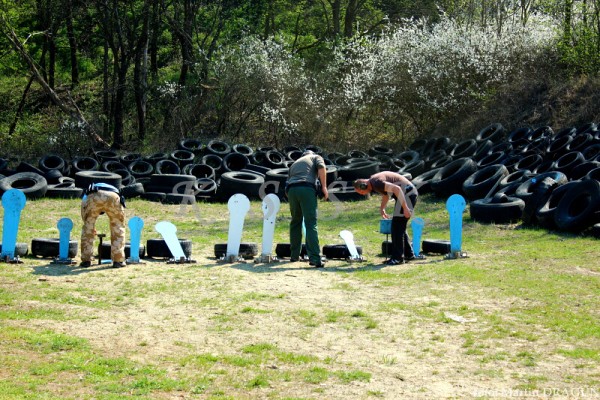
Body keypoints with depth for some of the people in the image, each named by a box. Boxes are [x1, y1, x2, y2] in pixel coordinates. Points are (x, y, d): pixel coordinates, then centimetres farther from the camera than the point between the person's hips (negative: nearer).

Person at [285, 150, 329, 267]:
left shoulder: (294, 163, 36)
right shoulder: (316, 157, 24)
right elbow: (321, 167, 0)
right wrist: (324, 186, -1)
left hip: (291, 190, 4)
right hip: (307, 188, -4)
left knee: (295, 222, 19)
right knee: (311, 224, -8)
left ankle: (294, 255, 23)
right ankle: (315, 258, -16)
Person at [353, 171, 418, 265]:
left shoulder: (376, 183, -20)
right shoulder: (372, 180, 12)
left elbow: (396, 189, -29)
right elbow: (385, 195, 31)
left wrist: (405, 208, -29)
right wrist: (382, 209, 23)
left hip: (406, 193, -10)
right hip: (410, 193, 10)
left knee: (397, 226, -9)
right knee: (399, 226, 16)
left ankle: (398, 257, -6)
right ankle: (408, 254, 22)